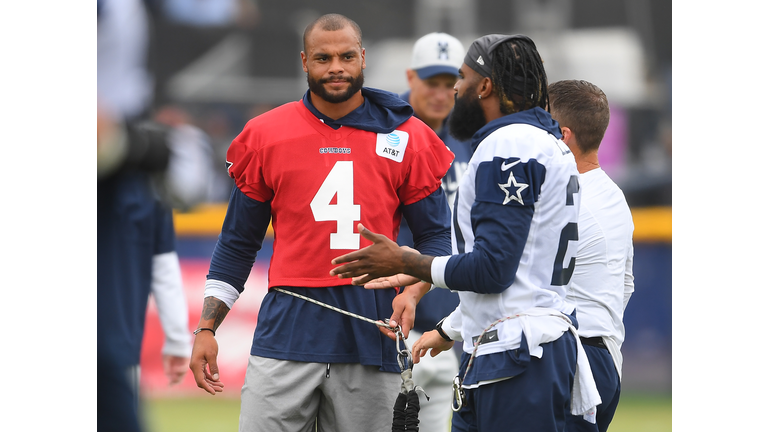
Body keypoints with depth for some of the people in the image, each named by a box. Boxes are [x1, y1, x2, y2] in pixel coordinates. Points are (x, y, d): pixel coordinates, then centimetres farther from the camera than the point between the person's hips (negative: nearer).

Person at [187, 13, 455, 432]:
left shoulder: (406, 138, 6)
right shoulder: (265, 135, 7)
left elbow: (436, 236, 9)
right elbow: (237, 244, 13)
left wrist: (412, 292, -10)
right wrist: (206, 328, 6)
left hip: (371, 328, 0)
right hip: (287, 328, 0)